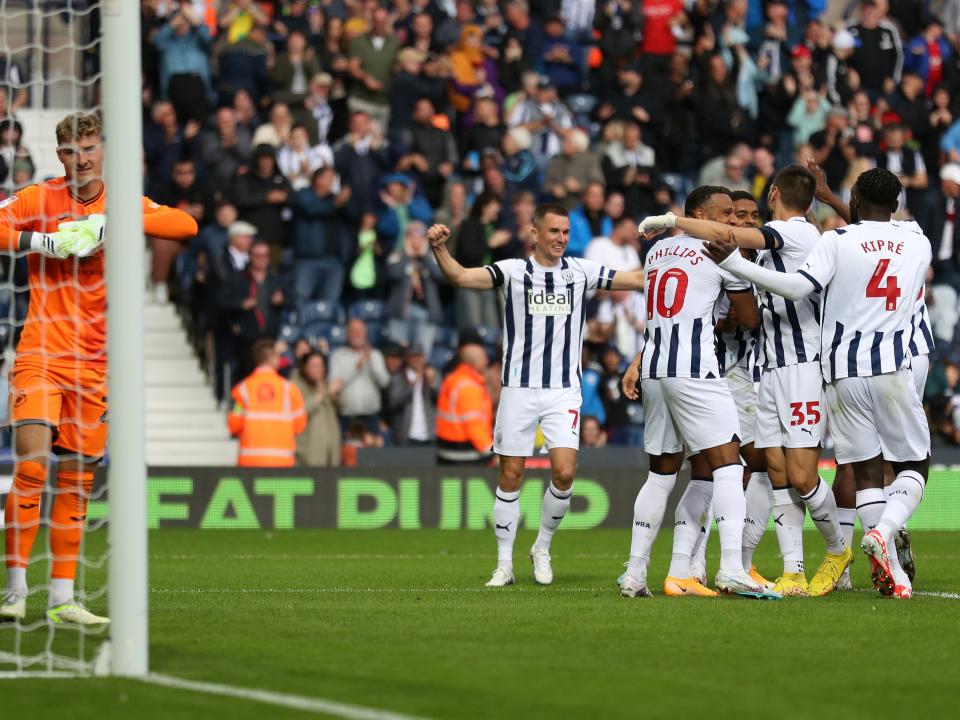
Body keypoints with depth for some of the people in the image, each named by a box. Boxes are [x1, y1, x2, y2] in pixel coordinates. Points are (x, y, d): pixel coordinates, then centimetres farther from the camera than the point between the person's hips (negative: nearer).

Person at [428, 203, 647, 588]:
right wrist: (439, 248, -31)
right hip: (520, 388, -1)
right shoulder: (513, 271, -1)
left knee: (565, 472, -11)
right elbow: (461, 276, -14)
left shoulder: (582, 272, 5)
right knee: (511, 476, 2)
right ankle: (504, 564, 12)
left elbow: (638, 279, 6)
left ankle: (542, 548, 12)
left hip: (564, 390, 1)